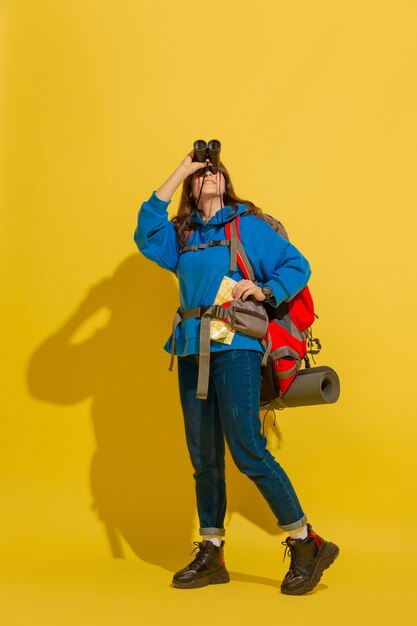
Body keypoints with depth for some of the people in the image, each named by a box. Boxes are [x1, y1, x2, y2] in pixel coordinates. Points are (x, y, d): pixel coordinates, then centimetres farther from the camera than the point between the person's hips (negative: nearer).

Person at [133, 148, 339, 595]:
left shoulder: (249, 225, 5)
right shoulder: (181, 235, 15)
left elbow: (297, 265, 3)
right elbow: (146, 235, -4)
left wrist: (265, 290, -14)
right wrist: (178, 173, 0)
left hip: (235, 346, -5)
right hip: (192, 352, 5)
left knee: (247, 450, -12)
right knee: (203, 457, 8)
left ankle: (307, 545, -1)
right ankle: (211, 555, 18)